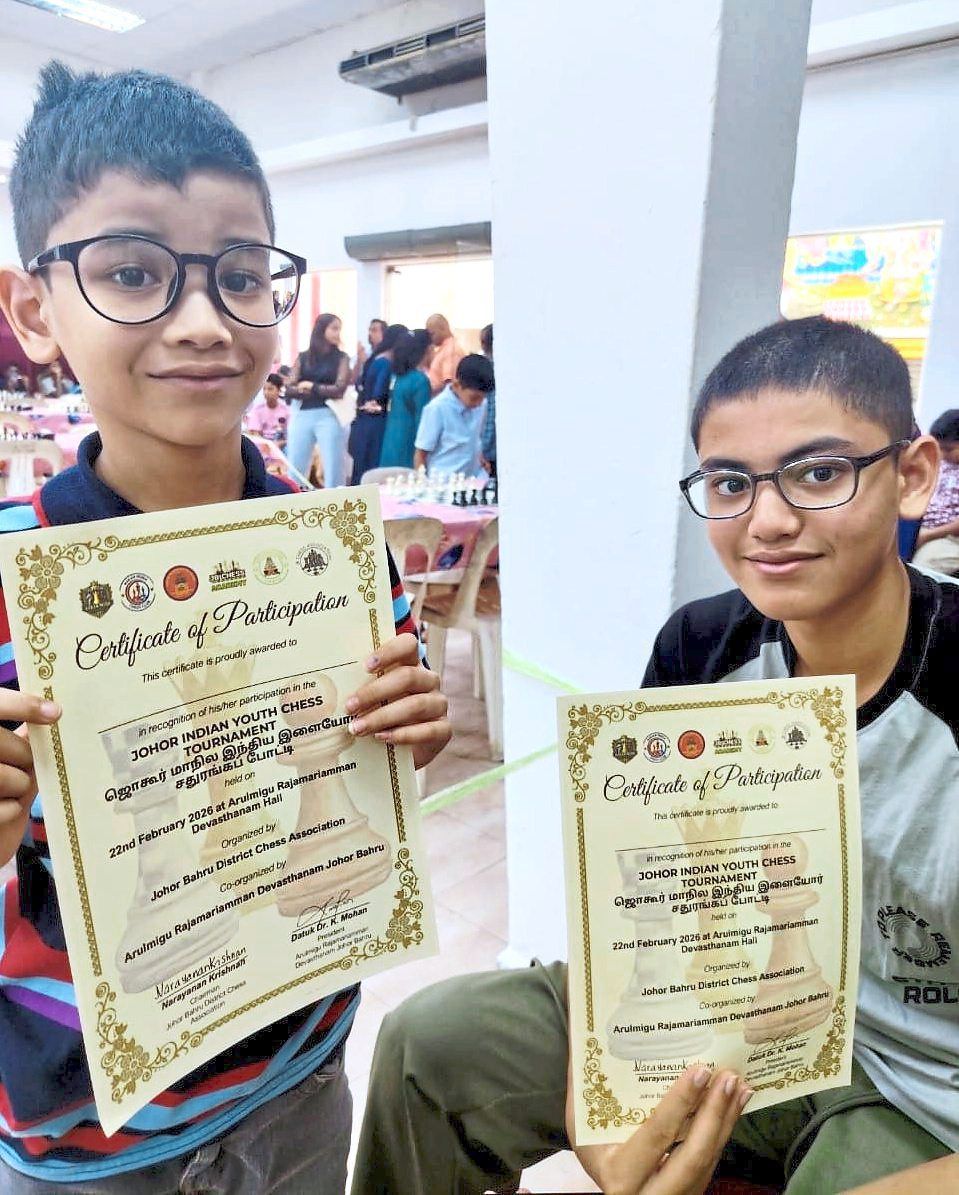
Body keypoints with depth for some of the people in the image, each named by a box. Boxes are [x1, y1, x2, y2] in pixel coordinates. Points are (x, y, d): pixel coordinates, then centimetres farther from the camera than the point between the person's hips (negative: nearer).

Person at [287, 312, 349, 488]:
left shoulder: (341, 358, 6)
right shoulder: (303, 357, 11)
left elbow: (339, 390, -5)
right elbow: (290, 389, 3)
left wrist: (311, 386, 0)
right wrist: (324, 391, -9)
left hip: (328, 416, -2)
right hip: (301, 416, 2)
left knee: (333, 470, -3)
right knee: (294, 469, 4)